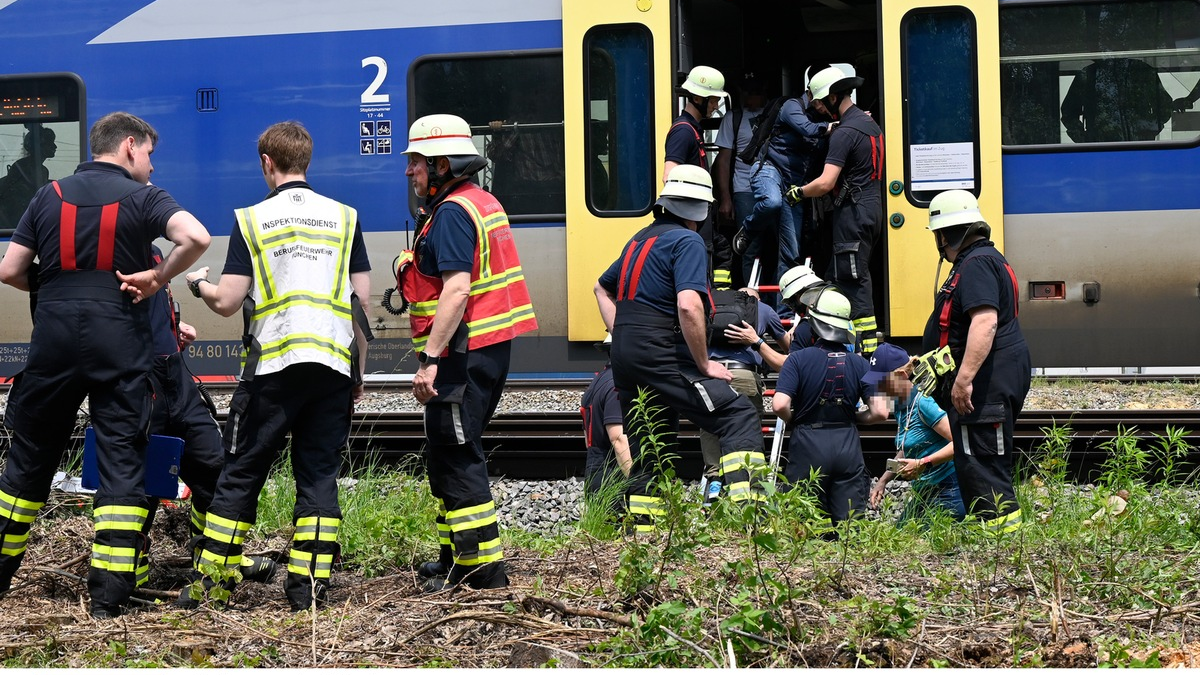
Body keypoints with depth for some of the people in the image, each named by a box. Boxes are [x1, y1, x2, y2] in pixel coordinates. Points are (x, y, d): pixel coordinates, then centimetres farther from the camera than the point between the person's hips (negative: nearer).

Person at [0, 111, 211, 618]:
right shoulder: (141, 197, 0)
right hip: (118, 344, -3)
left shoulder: (49, 196, 11)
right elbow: (196, 237, -18)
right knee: (121, 462, 1)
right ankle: (109, 593, -4)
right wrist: (156, 278, -4)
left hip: (53, 342, 3)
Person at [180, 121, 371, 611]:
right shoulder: (344, 217, 8)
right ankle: (309, 585, 2)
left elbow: (227, 302, -3)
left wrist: (198, 284, 20)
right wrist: (358, 372, 16)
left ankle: (208, 581, 9)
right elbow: (361, 301, 8)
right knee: (319, 475, 7)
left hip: (274, 365, -2)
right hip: (334, 364, 2)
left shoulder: (252, 220, 1)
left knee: (240, 474, 6)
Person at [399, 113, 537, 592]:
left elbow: (457, 289, -25)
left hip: (464, 353, -11)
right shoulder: (483, 202, 17)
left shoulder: (452, 212, -15)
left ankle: (483, 566, -6)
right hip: (491, 348, 11)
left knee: (454, 457, -7)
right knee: (446, 456, 18)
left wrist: (430, 358, -26)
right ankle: (455, 554, 26)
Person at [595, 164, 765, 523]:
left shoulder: (640, 239, 20)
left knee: (647, 449, 14)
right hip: (661, 355, -9)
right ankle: (748, 512, -25)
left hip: (624, 358, 9)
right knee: (738, 415, -10)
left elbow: (602, 288, 33)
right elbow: (688, 305, -21)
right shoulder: (687, 241, -7)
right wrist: (704, 364, -13)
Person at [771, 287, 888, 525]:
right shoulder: (860, 364, 3)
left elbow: (780, 405, -15)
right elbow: (879, 412, -2)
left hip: (808, 444, -2)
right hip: (847, 446, 2)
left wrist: (794, 422, 7)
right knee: (849, 523, -1)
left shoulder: (799, 359, -6)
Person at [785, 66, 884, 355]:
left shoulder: (844, 133, -16)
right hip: (873, 207, 10)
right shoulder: (869, 123, 14)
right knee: (836, 277, 14)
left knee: (854, 281, -8)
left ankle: (867, 347, -10)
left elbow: (825, 183, -22)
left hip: (853, 212, -10)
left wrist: (797, 192, -6)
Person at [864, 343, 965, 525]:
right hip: (924, 494, 10)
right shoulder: (900, 405, 11)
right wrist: (883, 481, 13)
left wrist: (923, 464, -26)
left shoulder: (923, 403, -16)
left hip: (948, 494, -10)